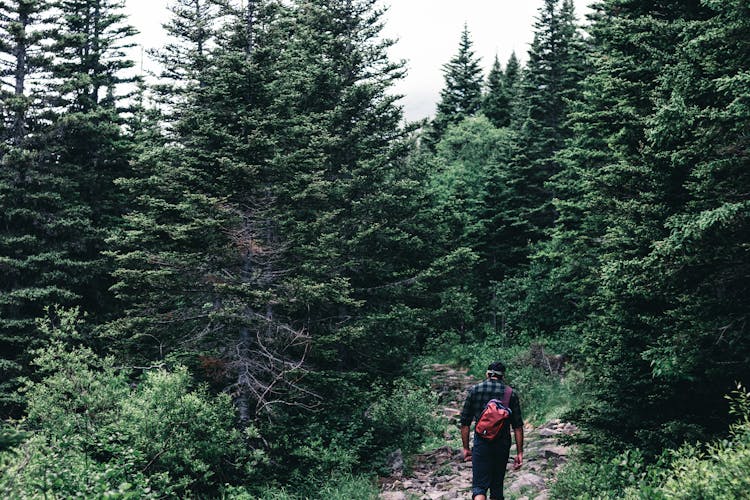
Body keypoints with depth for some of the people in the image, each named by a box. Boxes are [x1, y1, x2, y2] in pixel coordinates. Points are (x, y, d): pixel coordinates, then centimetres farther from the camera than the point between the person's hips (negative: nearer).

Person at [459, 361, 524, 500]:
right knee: (497, 486, 16)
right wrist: (519, 453, 5)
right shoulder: (511, 394, 3)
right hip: (502, 445, 2)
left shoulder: (475, 390, 2)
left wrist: (466, 448, 11)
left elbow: (465, 423, 2)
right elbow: (518, 426, 0)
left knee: (479, 486, -6)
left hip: (481, 443, -1)